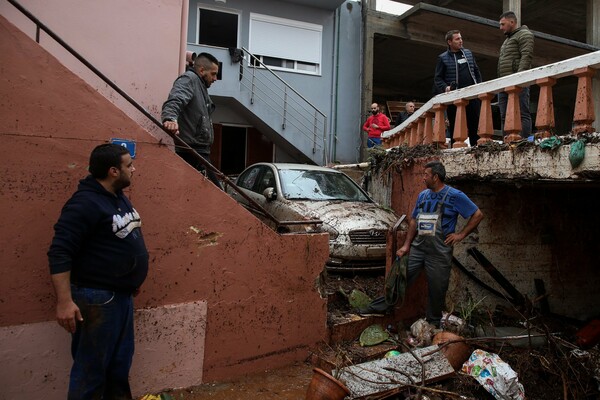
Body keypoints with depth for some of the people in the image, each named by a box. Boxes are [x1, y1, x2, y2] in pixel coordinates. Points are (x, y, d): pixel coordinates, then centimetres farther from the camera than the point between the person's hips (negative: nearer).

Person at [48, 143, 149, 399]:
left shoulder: (120, 198, 10)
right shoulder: (85, 203, -19)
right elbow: (59, 253, -22)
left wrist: (133, 281, 23)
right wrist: (64, 301, -26)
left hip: (122, 294, 9)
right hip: (98, 298, -9)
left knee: (121, 361, 20)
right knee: (91, 368, 4)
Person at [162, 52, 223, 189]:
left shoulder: (201, 86, 28)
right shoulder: (189, 79, -3)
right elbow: (175, 101, -24)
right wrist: (170, 118, -45)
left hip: (199, 151, 10)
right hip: (192, 151, -10)